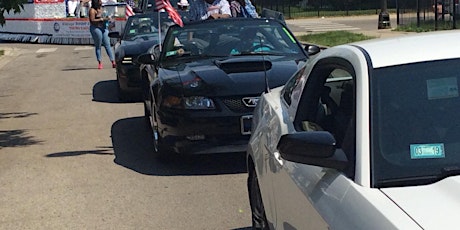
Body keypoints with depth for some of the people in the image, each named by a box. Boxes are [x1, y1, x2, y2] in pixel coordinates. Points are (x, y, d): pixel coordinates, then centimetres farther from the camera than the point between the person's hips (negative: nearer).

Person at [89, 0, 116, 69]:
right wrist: (101, 19, -19)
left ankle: (113, 62, -3)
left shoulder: (101, 8, 15)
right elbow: (92, 21, -15)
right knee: (98, 46, 0)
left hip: (104, 28, 7)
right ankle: (100, 63, 6)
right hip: (96, 28, -7)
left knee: (107, 45, 1)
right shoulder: (92, 10, -8)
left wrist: (107, 18, 7)